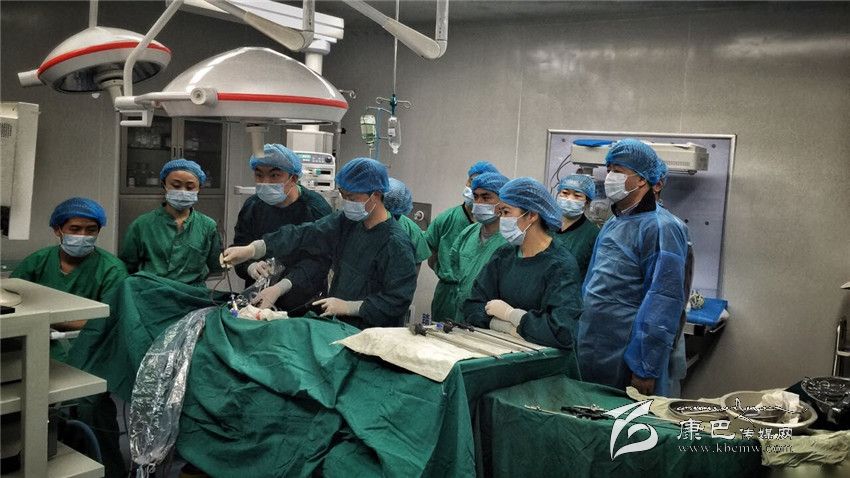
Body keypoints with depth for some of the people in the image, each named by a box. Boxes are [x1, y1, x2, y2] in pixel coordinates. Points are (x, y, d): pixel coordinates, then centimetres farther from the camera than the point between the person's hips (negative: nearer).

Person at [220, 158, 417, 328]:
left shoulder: (396, 244, -18)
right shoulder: (346, 222, 3)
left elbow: (398, 301, -19)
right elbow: (304, 234, -5)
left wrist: (348, 306, -17)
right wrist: (251, 250, -15)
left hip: (371, 339, -6)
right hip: (338, 325, 6)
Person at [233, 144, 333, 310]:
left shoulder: (316, 209, -9)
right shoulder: (251, 206, 8)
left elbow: (318, 261, -19)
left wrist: (279, 288, -32)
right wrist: (251, 267, -16)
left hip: (305, 304, -3)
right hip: (257, 301, 4)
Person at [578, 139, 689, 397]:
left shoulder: (660, 228, -13)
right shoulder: (612, 224, 15)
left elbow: (663, 304, -19)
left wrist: (646, 370, -19)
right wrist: (581, 341, 18)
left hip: (626, 362, -8)